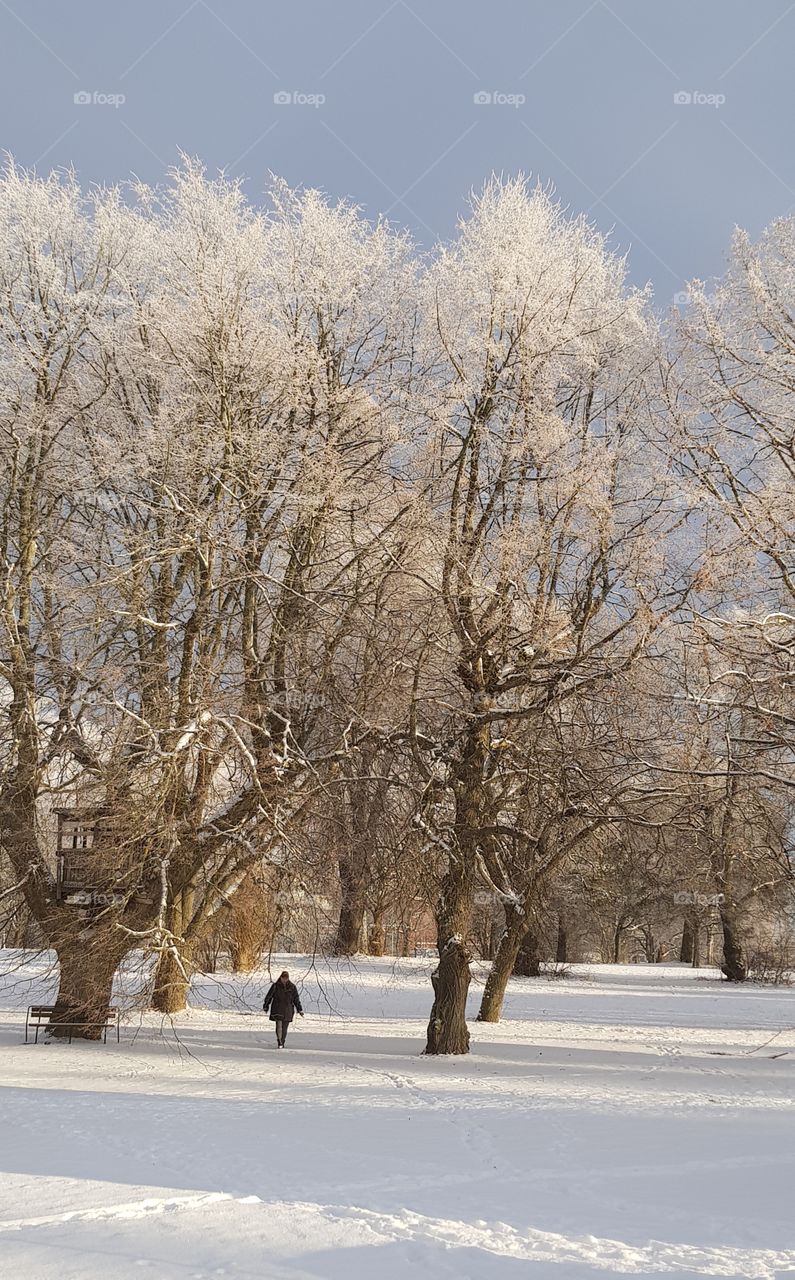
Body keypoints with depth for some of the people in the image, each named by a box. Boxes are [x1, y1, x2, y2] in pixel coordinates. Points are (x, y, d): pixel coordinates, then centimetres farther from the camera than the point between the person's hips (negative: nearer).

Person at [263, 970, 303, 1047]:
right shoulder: (276, 986, -2)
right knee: (279, 1025, -14)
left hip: (288, 1010, 2)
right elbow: (269, 996, 6)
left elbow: (296, 999, 8)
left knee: (284, 1027, 5)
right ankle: (279, 1043, -7)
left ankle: (282, 1043, 18)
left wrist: (300, 1010, 7)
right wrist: (266, 1006, 8)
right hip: (277, 1009, -2)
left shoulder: (292, 987, 3)